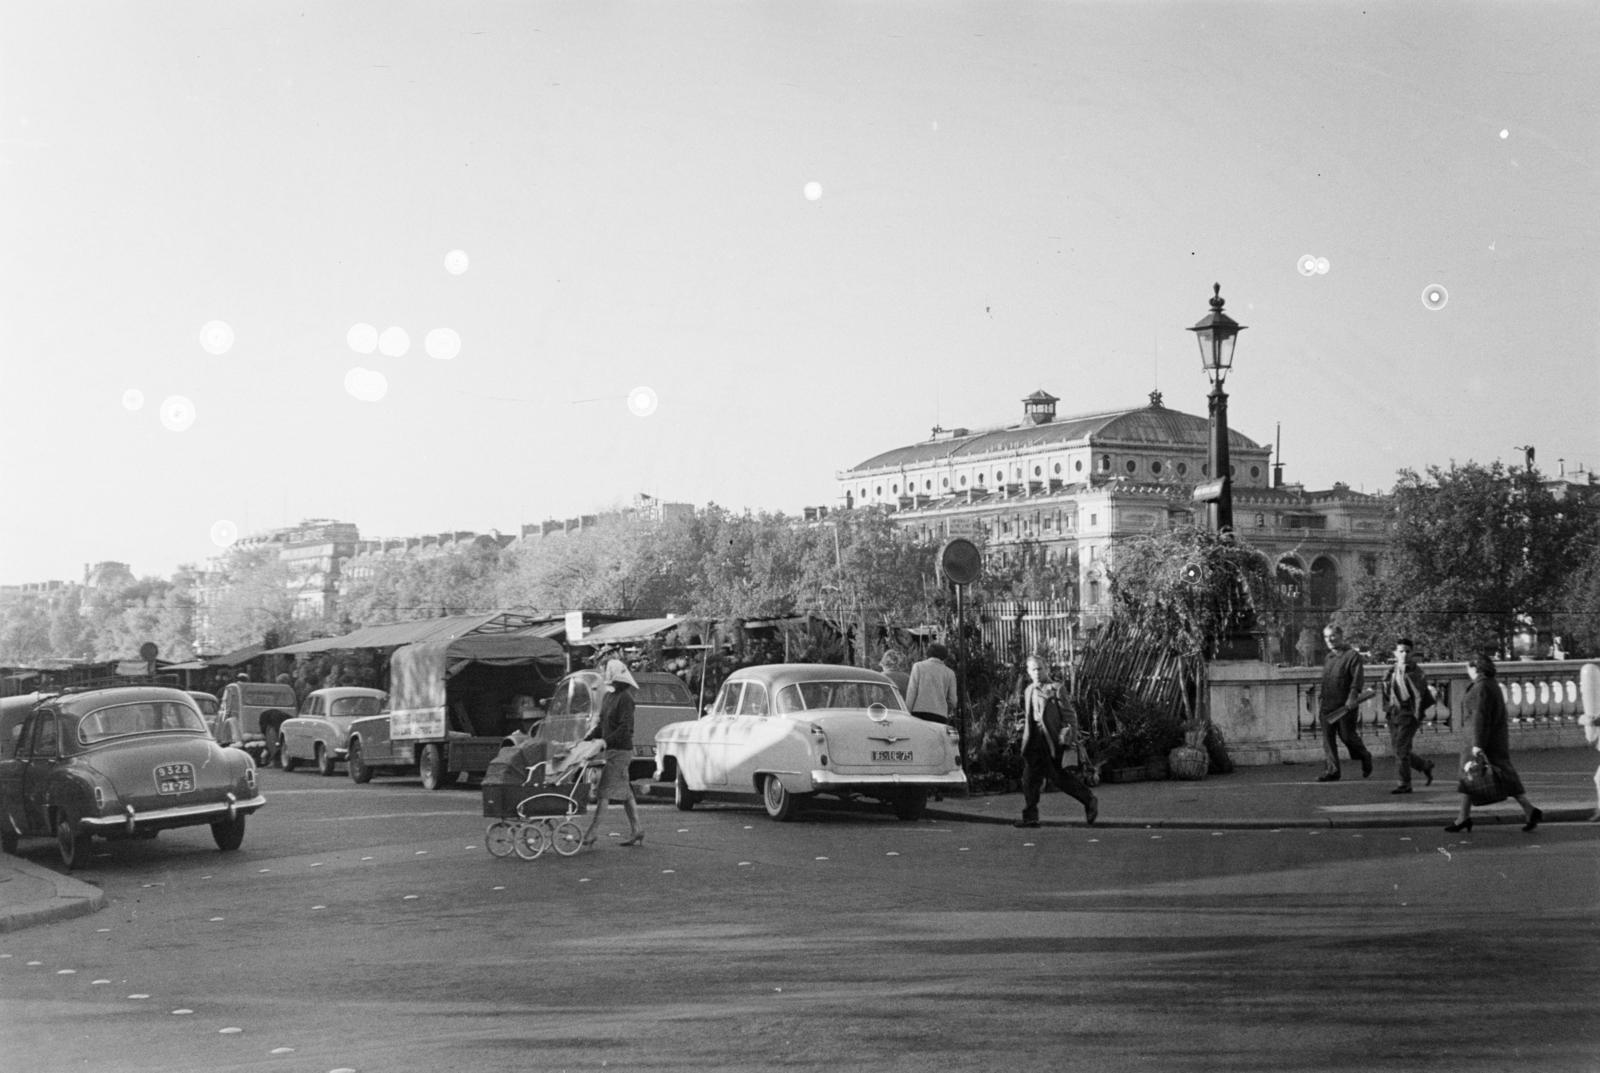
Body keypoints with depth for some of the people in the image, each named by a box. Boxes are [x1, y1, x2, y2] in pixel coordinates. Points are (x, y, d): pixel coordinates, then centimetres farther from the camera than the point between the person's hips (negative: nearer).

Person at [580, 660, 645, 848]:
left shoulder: (625, 698, -13)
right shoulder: (608, 696, 15)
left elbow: (625, 729, -19)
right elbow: (602, 725, 20)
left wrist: (605, 742, -23)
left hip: (619, 750, -9)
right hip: (611, 750, 9)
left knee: (604, 792, -8)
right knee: (625, 792, 11)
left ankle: (590, 834, -8)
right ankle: (636, 830, 17)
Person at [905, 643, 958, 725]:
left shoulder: (918, 666, 10)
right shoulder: (950, 673, 14)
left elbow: (912, 691, 0)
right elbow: (952, 700, 12)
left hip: (919, 712, -2)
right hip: (940, 715, 2)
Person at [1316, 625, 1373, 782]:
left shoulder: (1352, 655, -4)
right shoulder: (1328, 658, 18)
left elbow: (1358, 678, -13)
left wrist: (1353, 697, -23)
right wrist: (1320, 697, 19)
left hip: (1345, 704, -6)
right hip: (1327, 704, 6)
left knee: (1347, 736, -2)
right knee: (1327, 738, 0)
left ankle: (1365, 758, 25)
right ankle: (1331, 771, 1)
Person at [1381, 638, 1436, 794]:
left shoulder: (1414, 672, -6)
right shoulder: (1391, 672, 11)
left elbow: (1420, 695, -7)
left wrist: (1417, 716, -9)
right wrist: (1387, 710, 11)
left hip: (1409, 715, -6)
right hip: (1394, 715, 7)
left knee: (1401, 748, -12)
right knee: (1397, 748, 8)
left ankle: (1405, 784, -6)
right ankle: (1425, 766, 30)